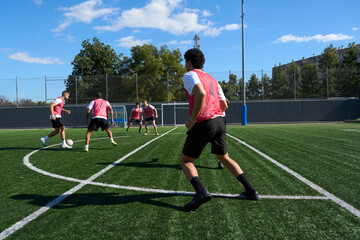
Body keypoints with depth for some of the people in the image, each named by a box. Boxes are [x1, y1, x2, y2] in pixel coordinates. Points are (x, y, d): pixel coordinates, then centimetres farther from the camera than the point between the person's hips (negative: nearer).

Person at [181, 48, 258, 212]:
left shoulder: (189, 75, -2)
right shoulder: (212, 79, 21)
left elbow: (201, 93, -23)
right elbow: (224, 105, 20)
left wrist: (192, 119, -18)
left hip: (202, 124, -7)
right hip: (219, 122, 7)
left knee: (185, 160, 7)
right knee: (225, 158, 23)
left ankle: (201, 191, -15)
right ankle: (250, 190, 21)